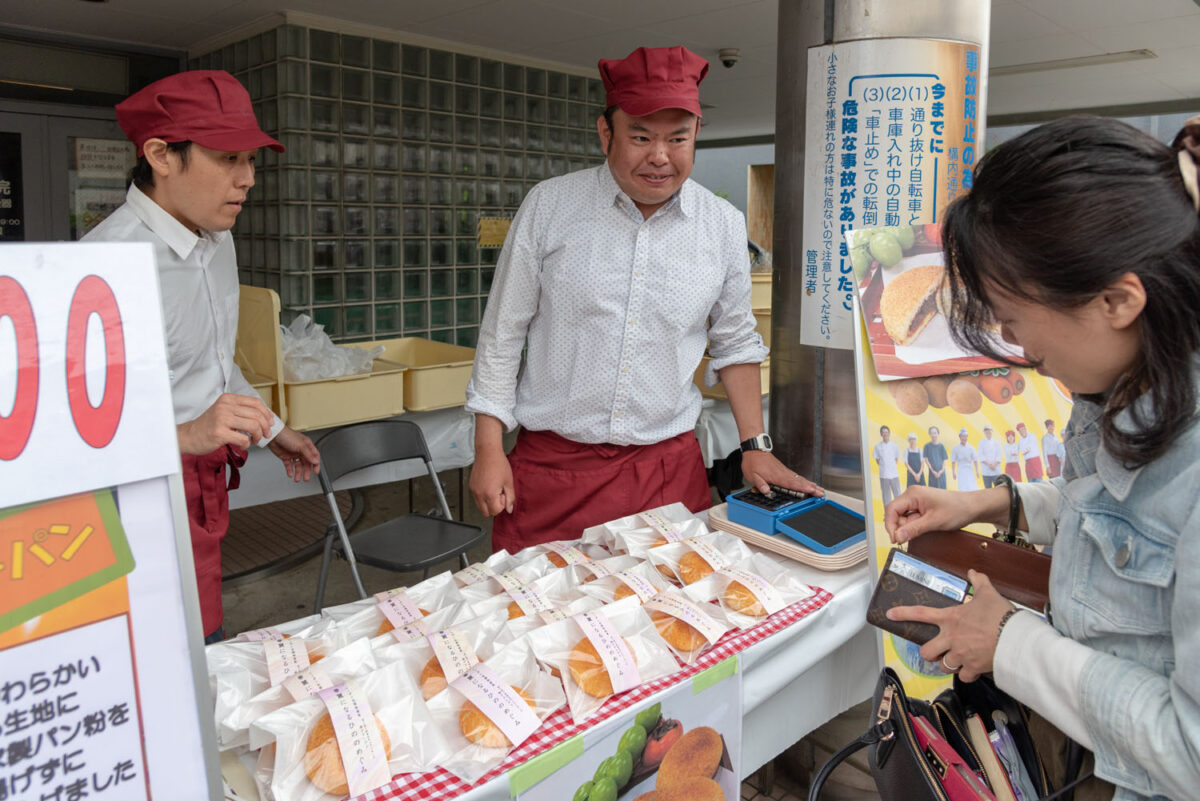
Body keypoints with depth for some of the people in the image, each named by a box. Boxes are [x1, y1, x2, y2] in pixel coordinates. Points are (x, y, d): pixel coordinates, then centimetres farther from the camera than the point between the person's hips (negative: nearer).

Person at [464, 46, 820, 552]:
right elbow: (503, 334, 1)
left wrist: (755, 446, 8)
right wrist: (488, 449, -2)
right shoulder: (549, 206, -3)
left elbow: (734, 343, 13)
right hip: (550, 461, -1)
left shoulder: (724, 226, 2)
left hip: (668, 466, 2)